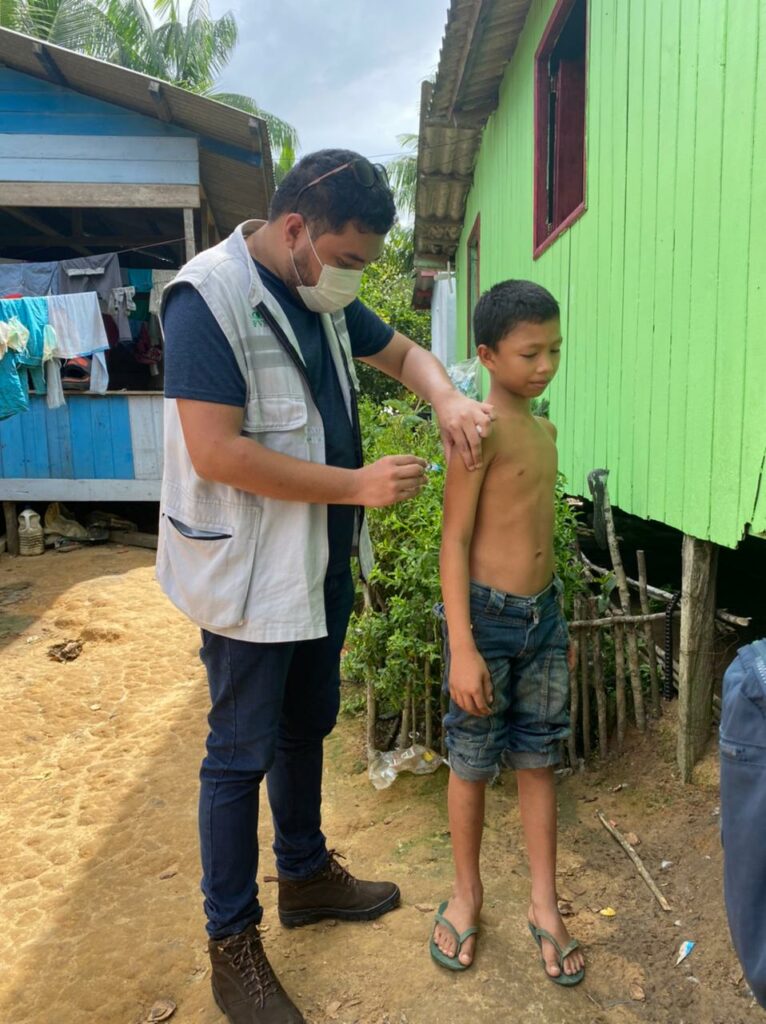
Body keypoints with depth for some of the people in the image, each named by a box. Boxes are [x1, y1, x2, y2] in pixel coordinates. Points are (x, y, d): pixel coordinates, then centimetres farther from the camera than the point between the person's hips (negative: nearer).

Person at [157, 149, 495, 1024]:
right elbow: (216, 454, -26)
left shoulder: (322, 297, 6)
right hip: (249, 576, -8)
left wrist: (447, 399, -5)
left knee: (306, 727, 21)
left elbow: (402, 352, 18)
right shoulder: (207, 298, -19)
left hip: (323, 564, 8)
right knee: (241, 753, 6)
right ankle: (232, 944, 27)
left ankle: (305, 875, 43)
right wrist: (357, 484, -23)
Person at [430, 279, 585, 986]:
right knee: (472, 764, 10)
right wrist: (462, 648, -19)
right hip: (487, 616, -7)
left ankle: (545, 905, 31)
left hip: (543, 615, 7)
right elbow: (455, 540, -16)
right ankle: (467, 894, 32)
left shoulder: (544, 430, 10)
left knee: (538, 761, 15)